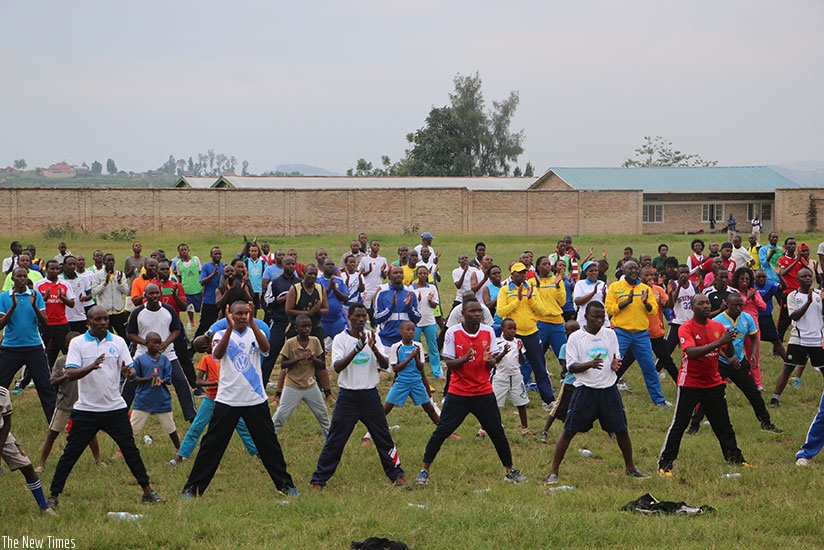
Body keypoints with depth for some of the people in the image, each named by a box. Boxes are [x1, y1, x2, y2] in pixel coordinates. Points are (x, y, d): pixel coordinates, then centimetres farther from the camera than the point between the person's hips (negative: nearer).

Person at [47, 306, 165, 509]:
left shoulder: (118, 342, 4)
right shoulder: (78, 343, -2)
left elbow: (129, 370, 2)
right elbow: (70, 373, -12)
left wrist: (127, 371, -23)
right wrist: (91, 367, -30)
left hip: (115, 408, 2)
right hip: (86, 409, -2)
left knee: (130, 449, 3)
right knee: (70, 453, -1)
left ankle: (147, 491, 12)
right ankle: (53, 496, 7)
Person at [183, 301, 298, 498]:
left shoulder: (256, 333, 5)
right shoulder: (222, 334, 1)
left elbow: (265, 347, -18)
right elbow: (217, 354, -20)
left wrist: (252, 323, -28)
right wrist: (230, 328, -30)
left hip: (256, 400, 1)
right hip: (227, 400, -1)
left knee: (269, 443, 7)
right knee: (212, 445, 0)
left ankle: (285, 484, 20)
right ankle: (192, 487, 7)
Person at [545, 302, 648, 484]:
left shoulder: (610, 334, 7)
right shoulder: (575, 338, -4)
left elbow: (616, 359, 13)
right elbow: (571, 367, -7)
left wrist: (615, 364, -11)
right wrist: (590, 364, -25)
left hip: (609, 389, 3)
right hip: (585, 389, -3)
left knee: (622, 430, 7)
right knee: (569, 431, -4)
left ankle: (630, 467, 26)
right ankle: (553, 471, 2)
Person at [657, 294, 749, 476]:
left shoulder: (717, 326, 3)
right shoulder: (686, 328, -13)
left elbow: (729, 354, 4)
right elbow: (691, 352, -30)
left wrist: (729, 342, -18)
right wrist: (718, 342, -35)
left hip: (714, 383, 5)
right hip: (690, 384, -5)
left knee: (723, 424, 13)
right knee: (679, 424, -5)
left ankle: (735, 457, 26)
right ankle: (665, 464, -1)